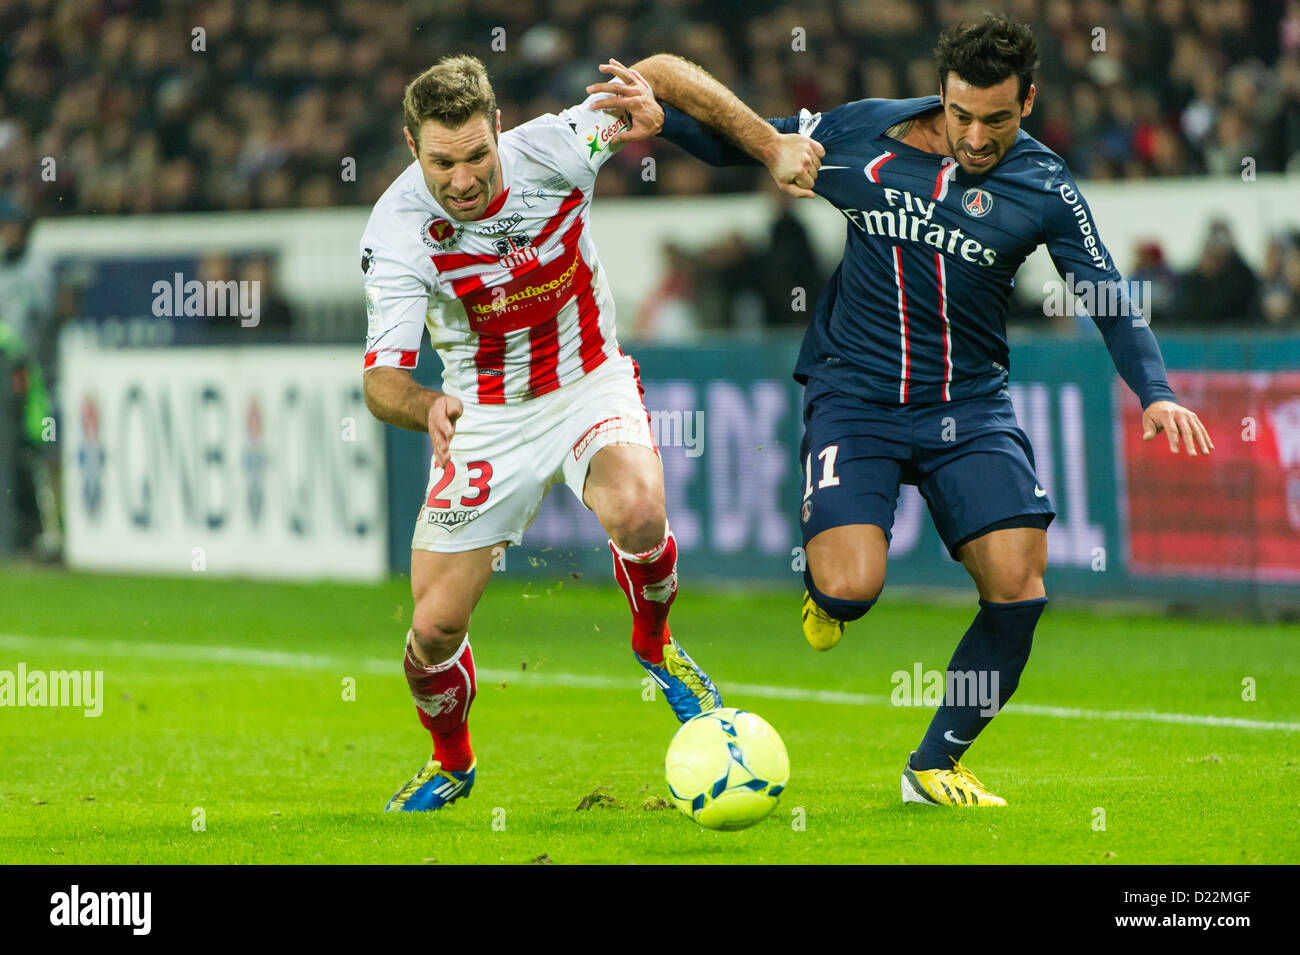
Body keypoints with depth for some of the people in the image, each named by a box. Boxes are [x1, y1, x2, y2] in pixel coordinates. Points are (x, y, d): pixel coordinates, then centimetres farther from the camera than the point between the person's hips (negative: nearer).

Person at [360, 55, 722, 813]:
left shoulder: (554, 149, -21)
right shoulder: (398, 231, -24)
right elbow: (381, 380, -29)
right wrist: (426, 407, -51)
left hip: (590, 385, 0)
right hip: (482, 418, 0)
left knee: (636, 512, -33)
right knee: (435, 628, -3)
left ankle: (656, 646, 0)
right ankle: (452, 763, 31)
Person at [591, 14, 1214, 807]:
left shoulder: (1045, 189, -2)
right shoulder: (862, 134, -1)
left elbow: (1113, 301, -6)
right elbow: (731, 143, 12)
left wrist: (1157, 393, -22)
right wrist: (657, 114, -6)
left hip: (971, 406, 1)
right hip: (854, 398, -1)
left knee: (1019, 586, -12)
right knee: (851, 590, -21)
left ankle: (935, 767, 7)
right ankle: (822, 571, 19)